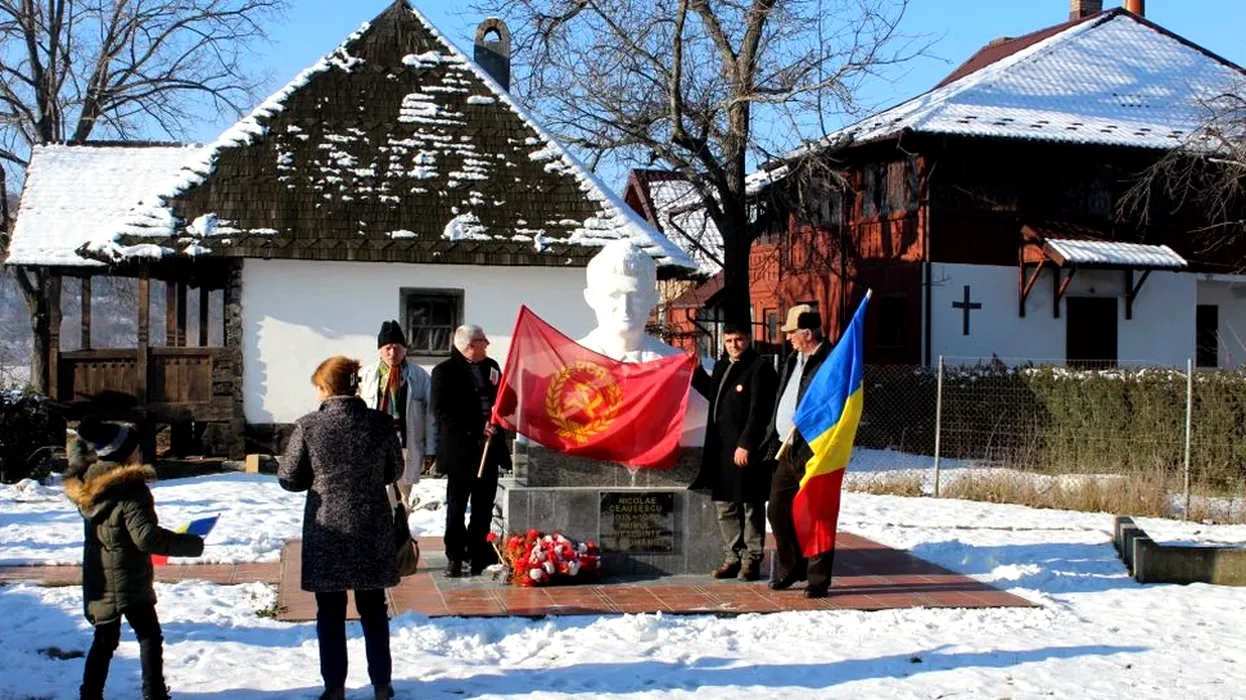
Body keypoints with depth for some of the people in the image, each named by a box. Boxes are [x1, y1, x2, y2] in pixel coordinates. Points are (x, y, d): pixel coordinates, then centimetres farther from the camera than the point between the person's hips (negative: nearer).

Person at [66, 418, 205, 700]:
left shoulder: (86, 483, 1)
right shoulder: (132, 490, -21)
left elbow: (77, 462, 25)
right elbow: (146, 537, -27)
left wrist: (78, 437, 38)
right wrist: (191, 545, -21)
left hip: (98, 579, 7)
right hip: (128, 580, -7)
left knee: (104, 640, 18)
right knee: (150, 637, 7)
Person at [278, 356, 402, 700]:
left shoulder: (309, 426, -11)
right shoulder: (380, 423, -6)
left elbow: (288, 478, -4)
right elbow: (394, 471, 6)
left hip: (327, 529, -2)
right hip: (372, 529, 2)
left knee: (330, 612, 11)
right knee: (373, 609, 15)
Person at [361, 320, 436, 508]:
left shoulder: (419, 376, 1)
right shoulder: (367, 375, 2)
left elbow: (430, 415, 3)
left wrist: (429, 450, 1)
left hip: (407, 447, 1)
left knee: (402, 499, 12)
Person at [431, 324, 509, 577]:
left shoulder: (491, 366, 10)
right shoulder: (444, 372, -6)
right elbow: (443, 412, -12)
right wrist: (478, 427, -17)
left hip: (489, 447, 5)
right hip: (460, 449, -5)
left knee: (484, 507, 9)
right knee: (457, 506, 4)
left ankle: (479, 556, 18)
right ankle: (455, 558, 11)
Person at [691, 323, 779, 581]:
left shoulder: (759, 368, -10)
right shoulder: (722, 366, 15)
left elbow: (758, 412, -17)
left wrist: (746, 445, -21)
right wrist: (695, 373, 23)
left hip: (746, 450, -8)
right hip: (721, 448, 8)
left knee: (751, 506, 2)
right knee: (724, 505, 13)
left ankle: (751, 559, 11)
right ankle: (733, 557, 24)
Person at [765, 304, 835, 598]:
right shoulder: (793, 360, 15)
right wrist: (773, 440, 15)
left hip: (813, 453, -9)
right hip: (787, 450, 9)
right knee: (777, 510, 12)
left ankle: (818, 579, 10)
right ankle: (792, 568, 27)